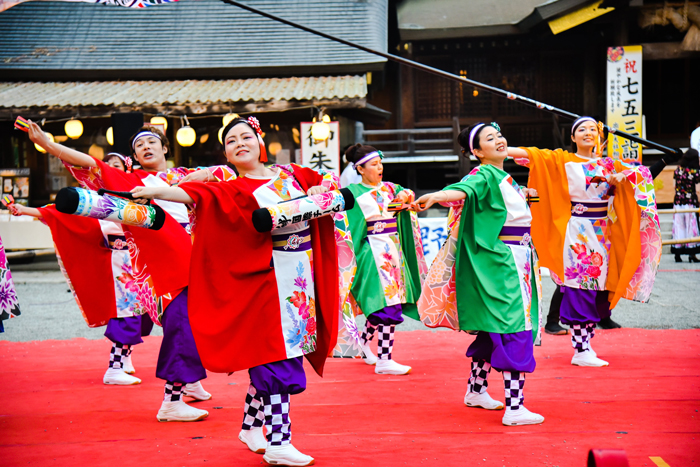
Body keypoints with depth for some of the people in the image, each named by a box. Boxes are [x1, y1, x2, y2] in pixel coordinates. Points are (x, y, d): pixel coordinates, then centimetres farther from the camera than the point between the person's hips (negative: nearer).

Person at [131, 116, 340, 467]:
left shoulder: (290, 173, 13)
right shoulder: (234, 190, -3)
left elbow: (329, 179, 25)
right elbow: (196, 195, -19)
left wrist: (321, 189, 3)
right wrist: (157, 191, -34)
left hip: (302, 274, 5)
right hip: (269, 277, -5)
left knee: (269, 358, 12)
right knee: (278, 357, -9)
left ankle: (251, 426, 27)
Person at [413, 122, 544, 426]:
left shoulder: (503, 177, 15)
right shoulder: (484, 175, -13)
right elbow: (464, 189, -36)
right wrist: (435, 196, -53)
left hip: (517, 260, 9)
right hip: (501, 261, -9)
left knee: (493, 329, 17)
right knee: (515, 332, -13)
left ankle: (476, 390, 30)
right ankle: (514, 409, -14)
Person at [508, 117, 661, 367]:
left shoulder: (607, 164, 13)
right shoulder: (562, 160, 0)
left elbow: (639, 172, 7)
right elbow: (531, 155, -11)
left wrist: (620, 177, -14)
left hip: (602, 234, 5)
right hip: (577, 232, -5)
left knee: (597, 289, 6)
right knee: (580, 288, -8)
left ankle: (586, 342, 15)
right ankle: (580, 351, -6)